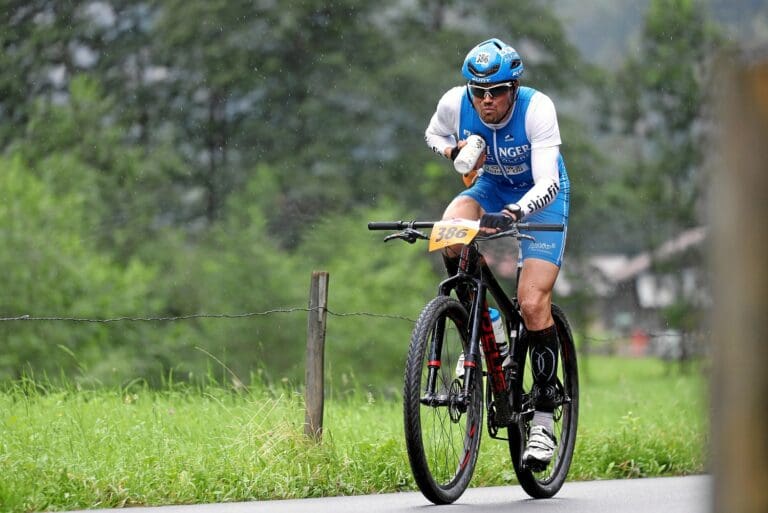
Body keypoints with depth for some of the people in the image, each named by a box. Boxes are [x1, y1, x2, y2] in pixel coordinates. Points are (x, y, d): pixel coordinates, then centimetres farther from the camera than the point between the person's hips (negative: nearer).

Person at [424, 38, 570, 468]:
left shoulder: (537, 108, -31)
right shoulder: (454, 104, -21)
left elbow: (548, 184, -37)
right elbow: (434, 135, 3)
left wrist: (513, 214, -56)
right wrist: (453, 152, -20)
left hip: (540, 196, -3)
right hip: (490, 186, 3)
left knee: (533, 304, -17)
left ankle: (544, 419, -6)